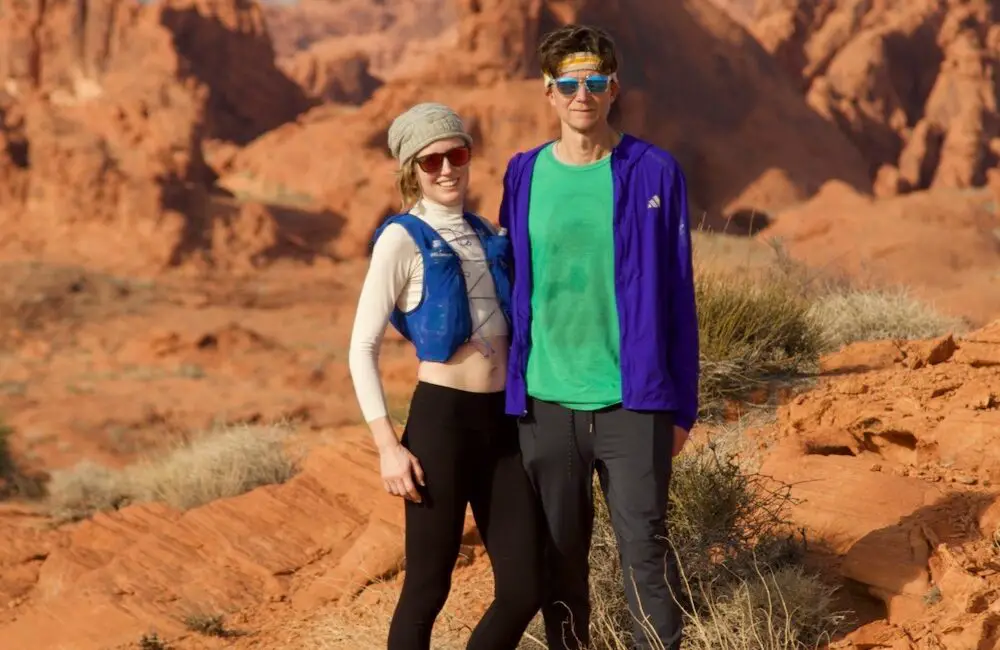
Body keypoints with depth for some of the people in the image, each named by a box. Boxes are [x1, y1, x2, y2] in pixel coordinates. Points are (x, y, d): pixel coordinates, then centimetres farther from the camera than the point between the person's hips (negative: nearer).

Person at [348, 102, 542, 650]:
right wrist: (388, 446, -15)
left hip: (501, 422, 6)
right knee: (427, 590, 1)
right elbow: (362, 348, -8)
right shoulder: (402, 239, -5)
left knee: (524, 588, 4)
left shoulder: (486, 234, 14)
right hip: (441, 420, -6)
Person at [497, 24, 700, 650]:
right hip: (545, 404, 3)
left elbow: (678, 294, 1)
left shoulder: (655, 173, -1)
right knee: (558, 554, 9)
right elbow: (511, 289, 11)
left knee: (645, 546, -2)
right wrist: (509, 394, 7)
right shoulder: (525, 176, 6)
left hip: (632, 401, -2)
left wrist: (683, 405, 0)